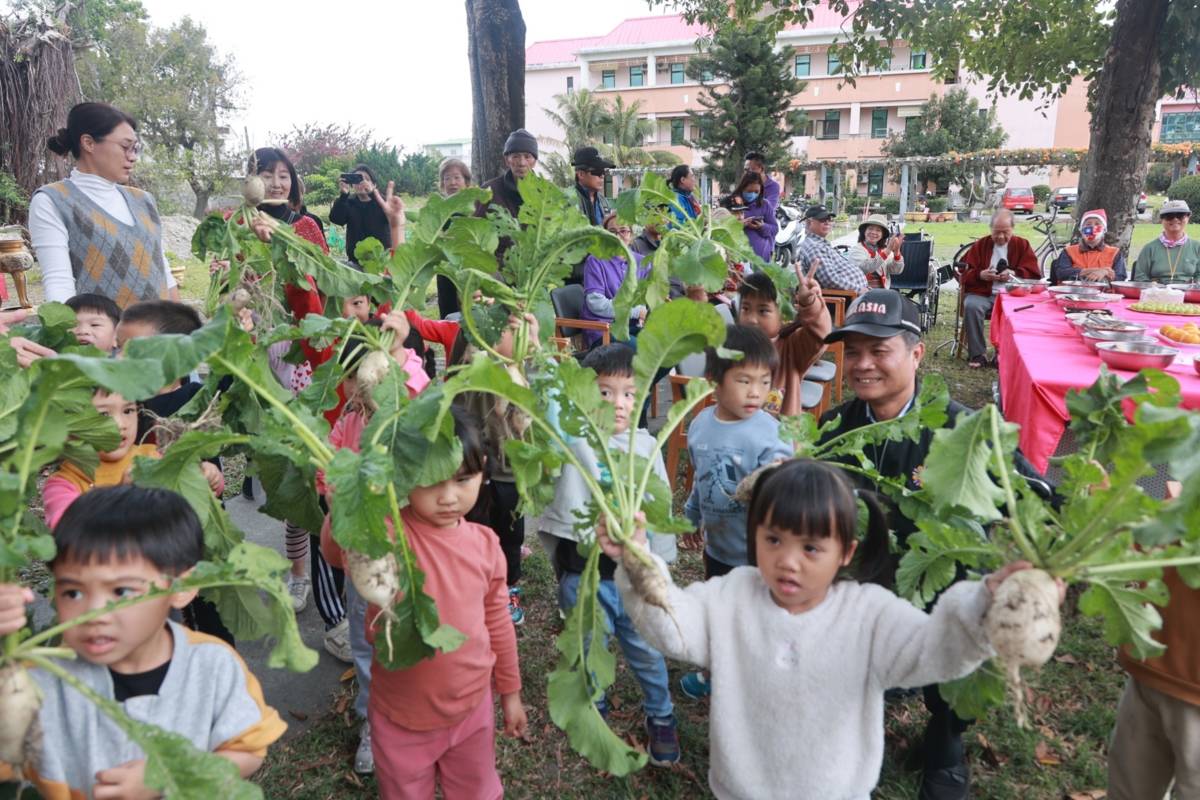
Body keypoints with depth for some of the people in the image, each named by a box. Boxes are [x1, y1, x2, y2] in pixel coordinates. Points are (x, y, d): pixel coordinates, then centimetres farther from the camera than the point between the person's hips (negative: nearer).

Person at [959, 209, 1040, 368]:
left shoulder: (1022, 245, 15)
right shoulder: (981, 245, 16)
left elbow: (1034, 273, 7)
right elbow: (965, 272, 10)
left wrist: (1014, 274, -12)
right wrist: (980, 275, -10)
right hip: (981, 293, 1)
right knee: (971, 306, -33)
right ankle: (977, 354, -24)